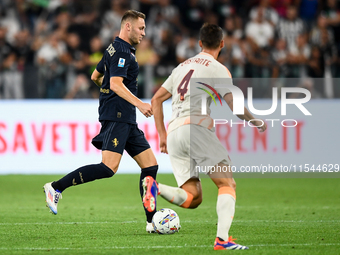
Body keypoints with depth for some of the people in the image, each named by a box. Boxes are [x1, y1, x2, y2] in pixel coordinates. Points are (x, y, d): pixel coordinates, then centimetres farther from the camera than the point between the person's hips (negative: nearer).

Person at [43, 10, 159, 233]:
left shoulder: (116, 50, 21)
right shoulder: (121, 51, -11)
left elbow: (96, 76, 31)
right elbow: (116, 84, -23)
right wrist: (139, 104, -29)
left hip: (127, 120, 11)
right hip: (116, 116, -11)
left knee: (150, 165, 4)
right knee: (109, 168, -20)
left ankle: (152, 222, 3)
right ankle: (56, 188, -14)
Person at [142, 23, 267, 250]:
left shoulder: (183, 66, 26)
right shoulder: (217, 69, 5)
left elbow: (156, 100, 26)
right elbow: (234, 105, -5)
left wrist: (163, 135, 27)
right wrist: (256, 122, 12)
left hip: (173, 133, 7)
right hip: (195, 127, -7)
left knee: (192, 198, 3)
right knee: (227, 184, -5)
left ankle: (155, 187, -23)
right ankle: (223, 238, -23)